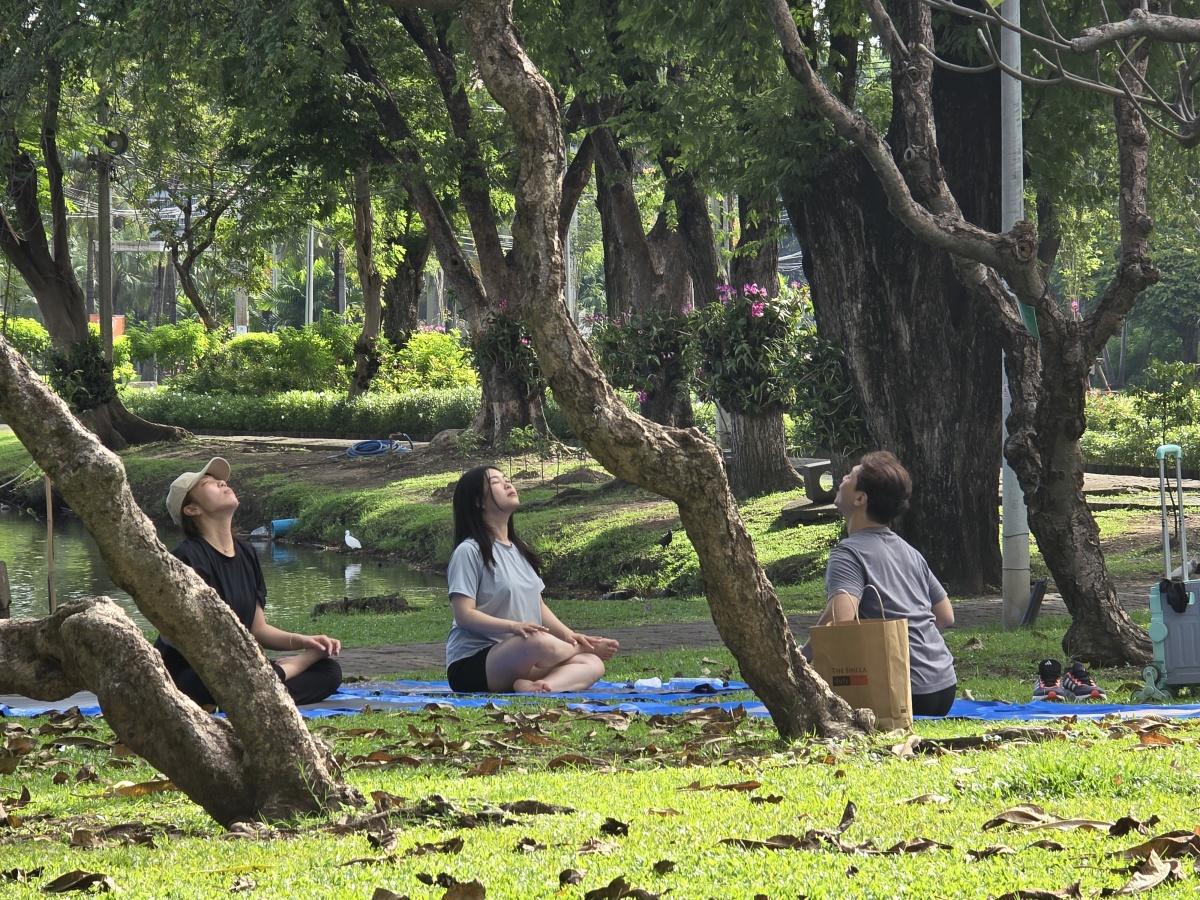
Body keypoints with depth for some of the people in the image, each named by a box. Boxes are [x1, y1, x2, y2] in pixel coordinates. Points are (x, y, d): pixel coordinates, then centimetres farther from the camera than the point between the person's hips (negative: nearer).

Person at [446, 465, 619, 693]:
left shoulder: (520, 550, 20)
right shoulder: (468, 552, -6)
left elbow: (539, 605, 20)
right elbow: (464, 614, -14)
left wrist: (568, 635, 2)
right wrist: (513, 626, -26)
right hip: (471, 663, -8)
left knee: (593, 665, -14)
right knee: (541, 642, -35)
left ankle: (536, 686, -38)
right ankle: (587, 648, -4)